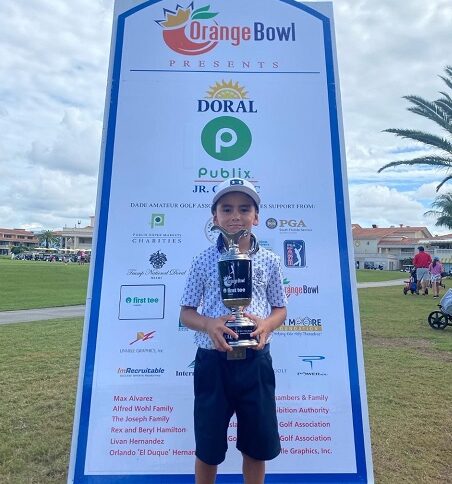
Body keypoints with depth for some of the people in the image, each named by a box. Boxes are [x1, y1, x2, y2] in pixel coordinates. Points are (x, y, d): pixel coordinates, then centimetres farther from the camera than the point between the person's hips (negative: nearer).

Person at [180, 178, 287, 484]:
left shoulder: (270, 261, 0)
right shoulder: (204, 261, -3)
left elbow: (280, 309, 7)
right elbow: (186, 312, 1)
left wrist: (267, 324, -15)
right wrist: (209, 324, -20)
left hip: (255, 361, 1)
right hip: (213, 361, -1)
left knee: (258, 444, 17)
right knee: (208, 446, 16)